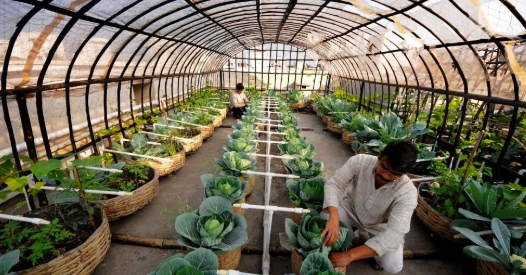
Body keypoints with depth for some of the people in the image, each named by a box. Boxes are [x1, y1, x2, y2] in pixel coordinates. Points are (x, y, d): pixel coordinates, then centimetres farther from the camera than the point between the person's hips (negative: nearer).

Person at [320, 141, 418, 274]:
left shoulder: (407, 192, -33)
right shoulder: (360, 161, -29)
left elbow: (394, 234, -39)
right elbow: (334, 184, -28)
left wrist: (349, 255, -46)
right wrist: (334, 218, -48)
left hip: (379, 228, -1)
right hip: (352, 210, 2)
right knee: (326, 216, -27)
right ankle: (361, 237, 3)